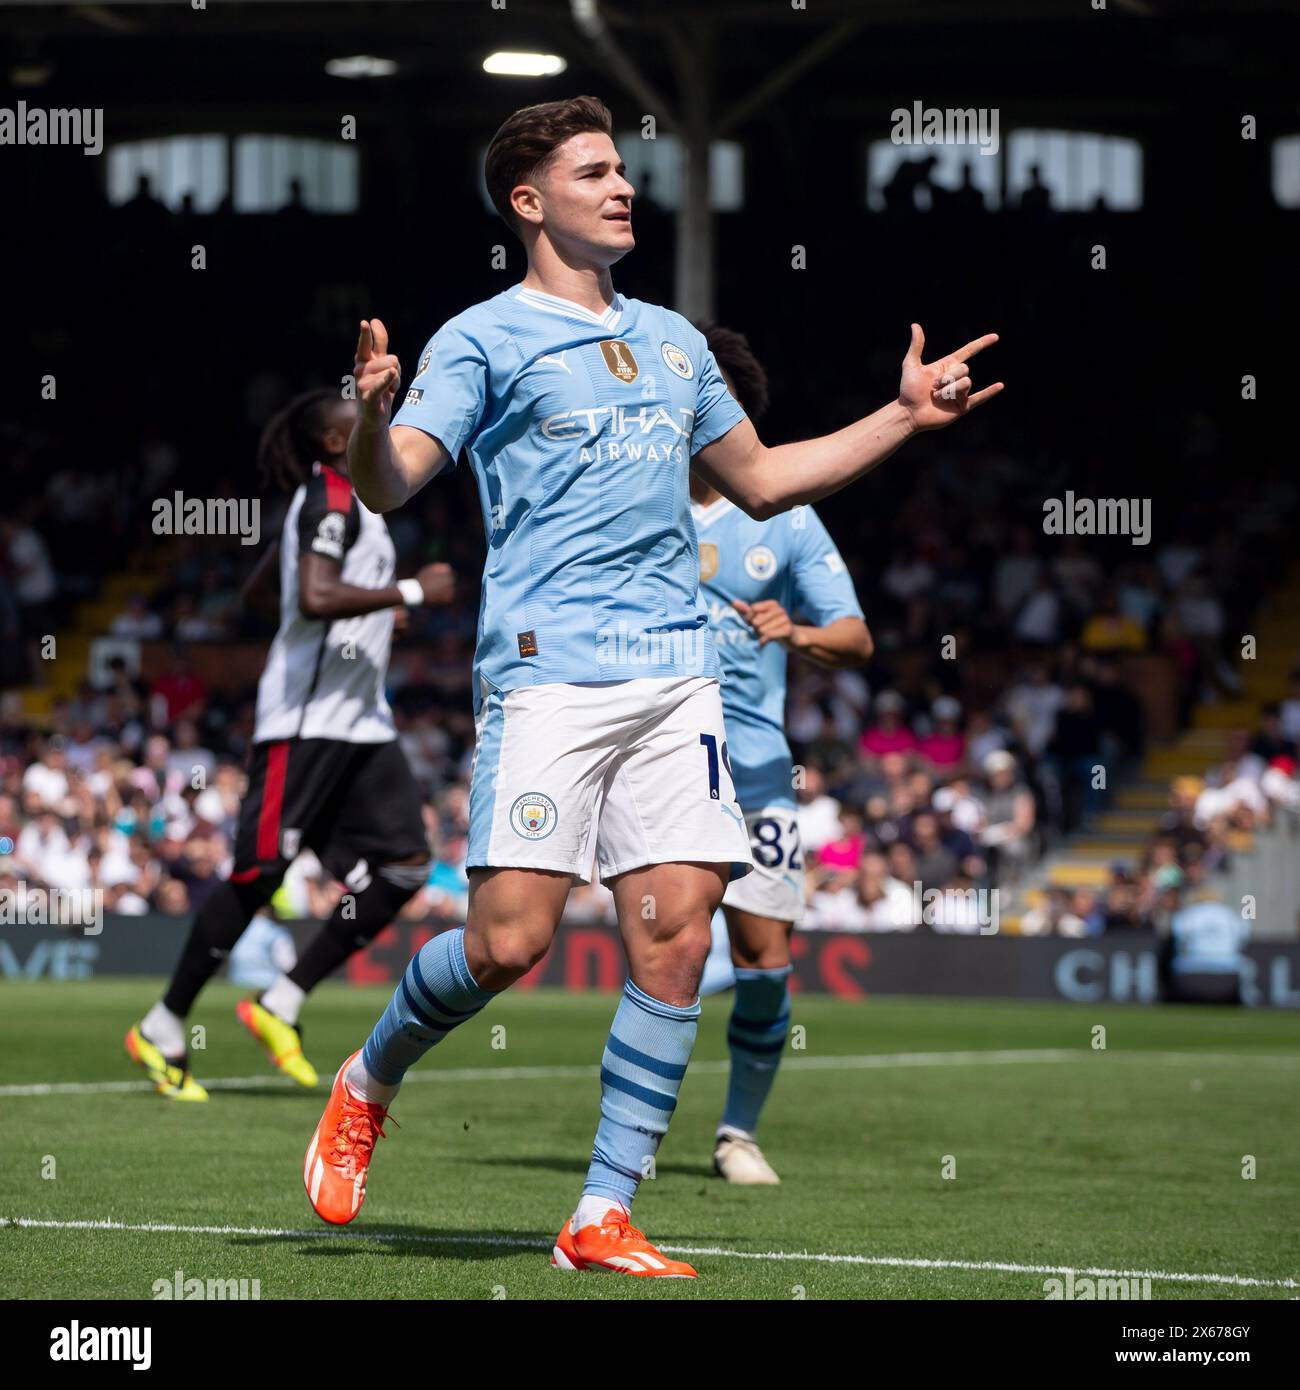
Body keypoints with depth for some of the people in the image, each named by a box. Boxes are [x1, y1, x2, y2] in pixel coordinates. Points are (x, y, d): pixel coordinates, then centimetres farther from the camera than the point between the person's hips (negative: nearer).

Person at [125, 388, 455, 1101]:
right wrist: (412, 591, -21)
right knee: (259, 874, -8)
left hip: (360, 721, 10)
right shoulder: (333, 501, -11)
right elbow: (315, 598, -26)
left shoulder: (325, 500, 19)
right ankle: (162, 1028, 2)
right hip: (308, 719, -10)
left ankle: (281, 1004, 4)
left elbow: (258, 585, 29)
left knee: (405, 867, 0)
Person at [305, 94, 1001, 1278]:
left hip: (678, 677, 5)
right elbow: (387, 487, -8)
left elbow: (760, 480, 33)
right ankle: (367, 1085, 18)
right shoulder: (486, 339, 2)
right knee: (510, 940, -12)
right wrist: (371, 416, -30)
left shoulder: (671, 340, 21)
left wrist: (904, 416, 26)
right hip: (547, 676, -5)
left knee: (675, 935, -5)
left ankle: (603, 1219, 1)